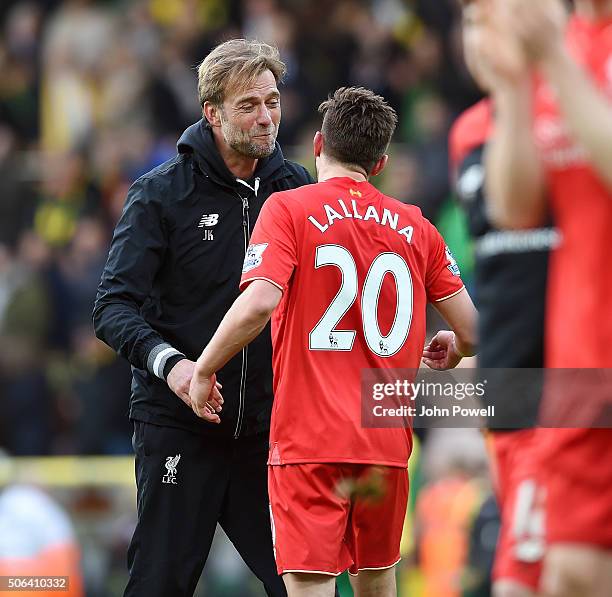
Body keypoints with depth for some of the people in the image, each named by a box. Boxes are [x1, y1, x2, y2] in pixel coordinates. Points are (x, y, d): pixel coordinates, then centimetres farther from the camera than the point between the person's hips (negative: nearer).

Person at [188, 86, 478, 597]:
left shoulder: (289, 208, -2)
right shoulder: (415, 227, 9)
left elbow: (257, 305, -18)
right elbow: (472, 331, 9)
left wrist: (203, 369, -4)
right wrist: (452, 350, 33)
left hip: (310, 437, -4)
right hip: (387, 441, 4)